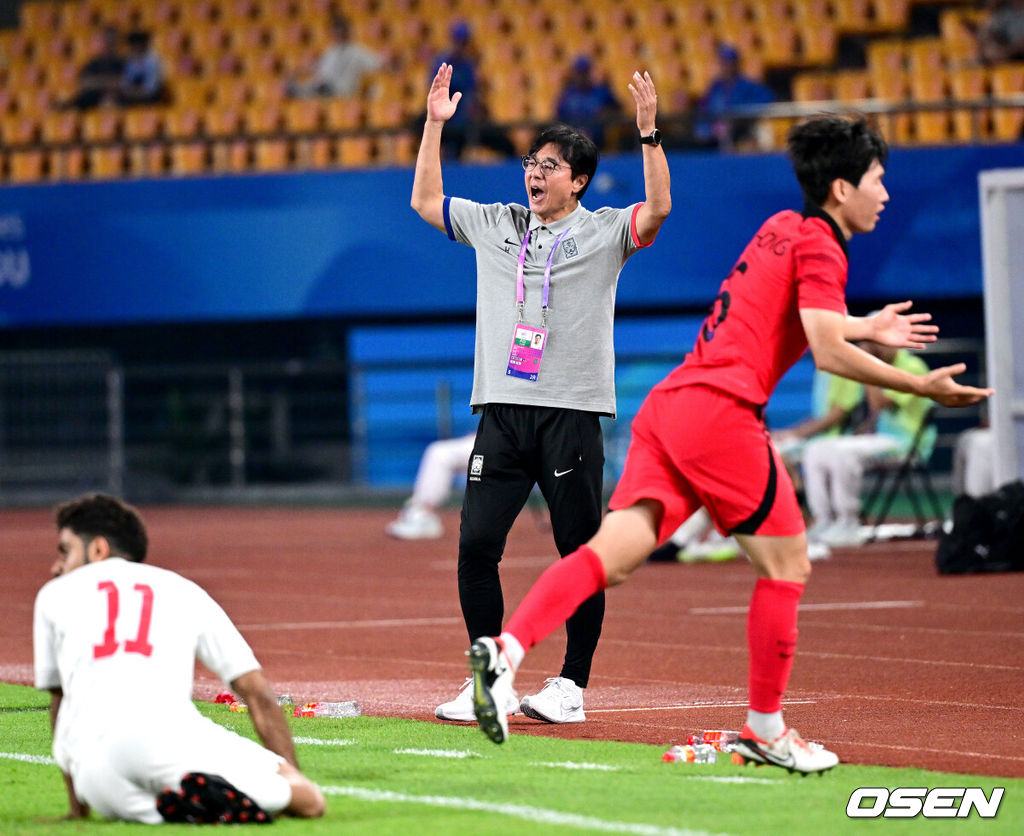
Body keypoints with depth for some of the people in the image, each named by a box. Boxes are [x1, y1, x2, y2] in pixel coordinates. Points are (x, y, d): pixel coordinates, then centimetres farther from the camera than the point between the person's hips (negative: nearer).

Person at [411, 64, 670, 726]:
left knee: (580, 552, -3)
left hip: (571, 415, -4)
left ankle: (573, 686, 3)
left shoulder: (603, 232, 3)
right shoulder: (495, 224, 16)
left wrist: (649, 130, -21)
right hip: (502, 410, 4)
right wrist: (435, 124, 19)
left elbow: (658, 208, -13)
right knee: (476, 545, -3)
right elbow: (426, 200, 25)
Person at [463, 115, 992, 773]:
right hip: (720, 410, -8)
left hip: (667, 405, 8)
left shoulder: (783, 228, 23)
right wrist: (921, 387, -13)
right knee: (786, 565, 5)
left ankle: (506, 649, -24)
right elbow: (828, 352, -17)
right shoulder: (818, 246, -4)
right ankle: (765, 731, 11)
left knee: (614, 552, -5)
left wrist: (868, 327, 44)